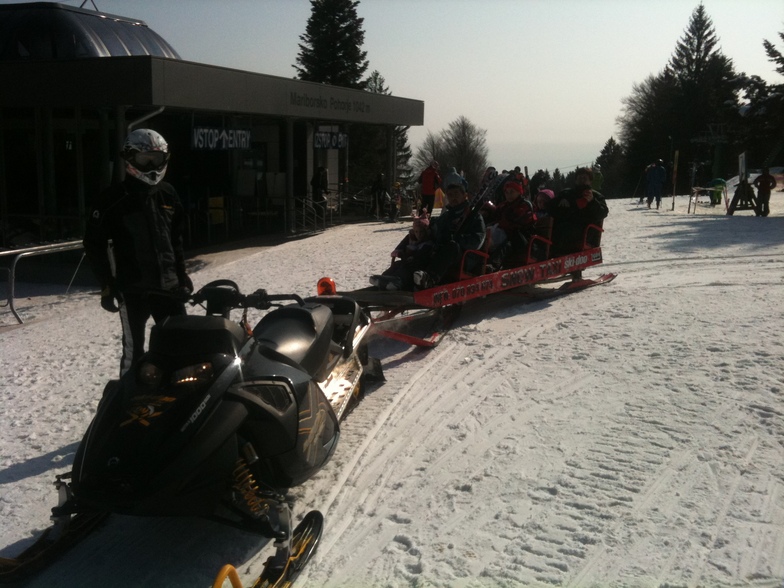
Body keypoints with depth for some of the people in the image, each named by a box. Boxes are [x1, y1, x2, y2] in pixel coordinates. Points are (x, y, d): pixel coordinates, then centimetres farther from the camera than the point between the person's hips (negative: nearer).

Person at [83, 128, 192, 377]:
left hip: (168, 285, 5)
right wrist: (107, 285, -7)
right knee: (134, 351, 3)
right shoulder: (114, 198, -5)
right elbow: (94, 242, -4)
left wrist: (182, 273, 17)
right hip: (132, 289, -4)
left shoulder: (168, 194, 10)